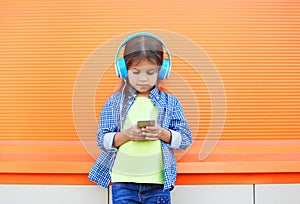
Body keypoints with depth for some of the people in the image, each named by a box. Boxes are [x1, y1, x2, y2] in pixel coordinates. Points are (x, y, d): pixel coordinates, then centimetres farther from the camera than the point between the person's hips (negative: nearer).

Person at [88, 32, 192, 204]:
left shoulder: (170, 102, 4)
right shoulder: (115, 102, 3)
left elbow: (186, 140, 3)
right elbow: (102, 140, 0)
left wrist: (162, 133, -16)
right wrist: (126, 134, -17)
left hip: (158, 183, 0)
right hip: (122, 182, 0)